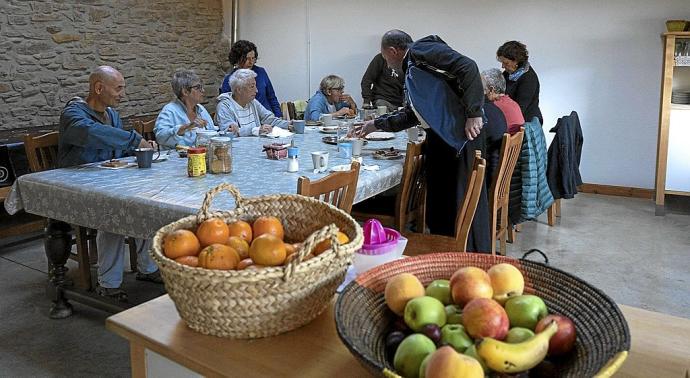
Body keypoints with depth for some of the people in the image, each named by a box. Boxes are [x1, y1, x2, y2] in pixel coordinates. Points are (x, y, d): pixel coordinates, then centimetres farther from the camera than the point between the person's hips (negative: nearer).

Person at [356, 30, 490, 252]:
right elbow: (410, 115, 31)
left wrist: (473, 113, -20)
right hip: (438, 137, 10)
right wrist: (376, 125, 33)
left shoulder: (422, 50, -5)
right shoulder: (411, 72, 23)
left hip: (461, 133, -10)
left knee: (462, 200, -6)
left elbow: (468, 67, -17)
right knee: (438, 200, 14)